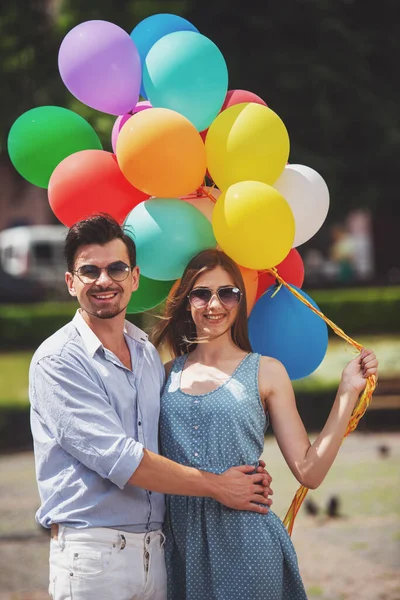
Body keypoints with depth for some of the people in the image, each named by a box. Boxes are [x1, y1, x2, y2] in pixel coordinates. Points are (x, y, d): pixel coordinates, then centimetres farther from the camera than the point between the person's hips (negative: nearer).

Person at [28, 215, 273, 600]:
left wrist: (247, 472, 5)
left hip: (154, 549, 6)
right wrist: (217, 486, -10)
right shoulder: (57, 361, -9)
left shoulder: (148, 352, 13)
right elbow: (118, 459, -17)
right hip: (92, 550, -6)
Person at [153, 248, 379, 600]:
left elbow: (309, 472, -4)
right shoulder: (166, 374, 8)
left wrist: (348, 392, -8)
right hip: (181, 542, 2)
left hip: (245, 544, -2)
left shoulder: (267, 372, 1)